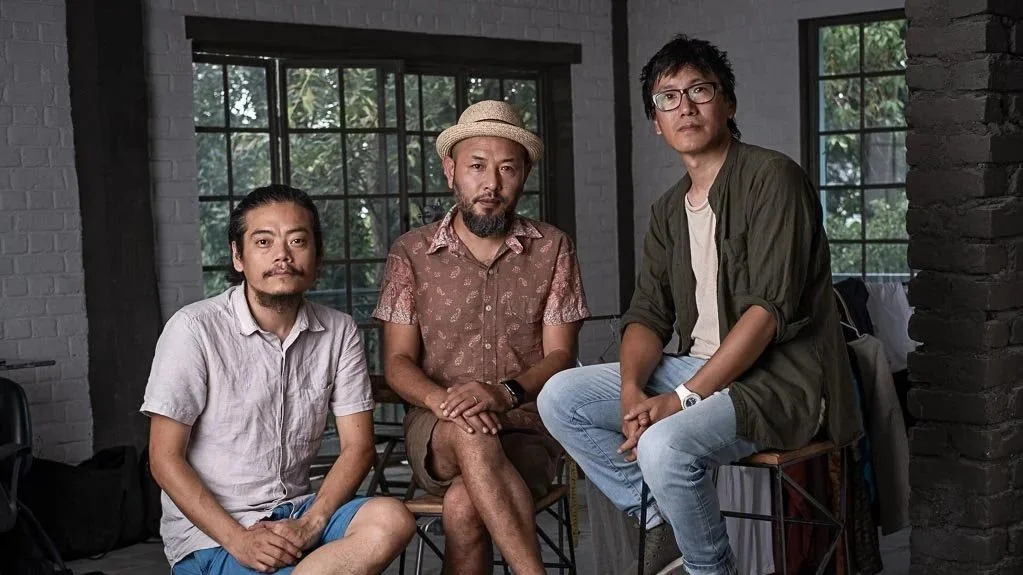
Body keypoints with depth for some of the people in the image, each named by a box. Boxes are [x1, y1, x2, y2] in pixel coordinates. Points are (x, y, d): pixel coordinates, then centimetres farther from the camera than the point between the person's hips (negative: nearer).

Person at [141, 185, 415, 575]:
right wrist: (238, 540, -18)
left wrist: (310, 525, -14)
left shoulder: (339, 332, 3)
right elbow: (165, 458, -9)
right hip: (211, 533, -5)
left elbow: (357, 445, 3)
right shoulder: (196, 329, -10)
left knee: (393, 521, -26)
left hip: (296, 514, 5)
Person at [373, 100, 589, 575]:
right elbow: (398, 362, 3)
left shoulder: (552, 248, 6)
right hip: (437, 432, 0)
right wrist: (441, 399, -20)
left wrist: (506, 393, -20)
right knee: (470, 433, -37)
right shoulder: (411, 253, 7)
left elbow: (560, 355, 1)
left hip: (527, 425, 0)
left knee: (463, 506, -32)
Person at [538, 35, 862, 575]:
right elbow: (647, 314, 9)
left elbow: (769, 309, -19)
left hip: (779, 376, -8)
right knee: (560, 397, -4)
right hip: (700, 367, 8)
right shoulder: (669, 210, 14)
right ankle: (662, 522, 1)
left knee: (666, 445, -33)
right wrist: (632, 389, -13)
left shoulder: (772, 178, -11)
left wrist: (681, 399, -22)